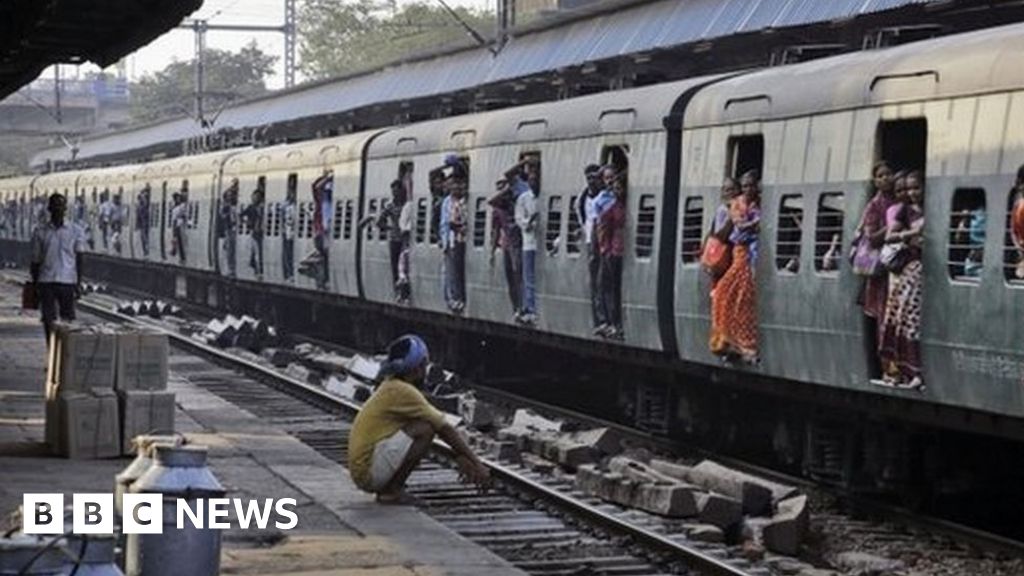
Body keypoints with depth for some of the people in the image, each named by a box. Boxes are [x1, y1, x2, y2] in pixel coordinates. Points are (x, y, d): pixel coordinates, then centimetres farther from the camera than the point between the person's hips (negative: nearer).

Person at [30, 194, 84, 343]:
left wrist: (78, 284, 0)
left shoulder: (75, 231, 5)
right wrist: (34, 284, 7)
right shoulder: (40, 232, 7)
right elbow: (35, 261, 10)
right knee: (48, 321, 0)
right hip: (46, 282, 1)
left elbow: (79, 259, 6)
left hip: (67, 282, -1)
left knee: (68, 320, -1)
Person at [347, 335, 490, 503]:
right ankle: (391, 491, -10)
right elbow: (445, 429, -11)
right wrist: (477, 464, -6)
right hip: (368, 472, -9)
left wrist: (460, 456, 14)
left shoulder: (390, 387, 14)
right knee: (425, 429, -16)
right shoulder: (403, 391, -15)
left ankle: (387, 487, 9)